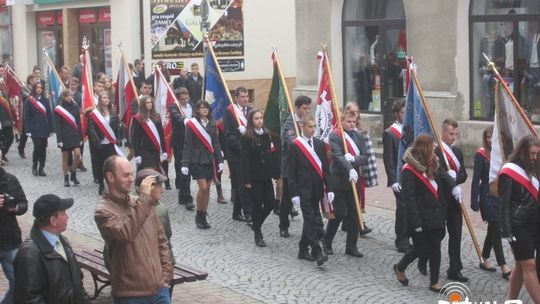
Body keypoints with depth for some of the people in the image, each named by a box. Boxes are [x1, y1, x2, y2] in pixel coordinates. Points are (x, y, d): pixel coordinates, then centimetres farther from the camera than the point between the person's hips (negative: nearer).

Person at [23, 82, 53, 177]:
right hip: (34, 129, -4)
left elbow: (49, 115, 11)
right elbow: (26, 116, -3)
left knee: (43, 148, 4)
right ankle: (34, 166, 5)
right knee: (37, 146, -14)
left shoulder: (45, 100, 11)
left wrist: (50, 128, 5)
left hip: (44, 128, 4)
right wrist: (28, 130, -10)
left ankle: (41, 168, 12)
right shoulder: (29, 101, -1)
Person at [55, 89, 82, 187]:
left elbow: (78, 122, 9)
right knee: (65, 157, 5)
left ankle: (73, 175, 6)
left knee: (77, 154, -11)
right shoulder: (59, 109, -4)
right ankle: (66, 178, 14)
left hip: (75, 135, 2)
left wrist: (80, 137, 7)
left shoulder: (75, 106, 6)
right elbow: (58, 126, -6)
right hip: (65, 136, -2)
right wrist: (59, 139, -12)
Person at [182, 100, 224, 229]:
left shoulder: (212, 124, 9)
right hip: (197, 160, -5)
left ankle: (203, 217, 13)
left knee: (207, 188, 5)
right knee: (203, 187, -13)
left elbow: (216, 143, 13)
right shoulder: (191, 124, -4)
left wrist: (220, 160, 6)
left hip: (209, 159, 5)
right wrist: (185, 164, -9)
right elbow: (187, 145, -5)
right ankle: (198, 216, 3)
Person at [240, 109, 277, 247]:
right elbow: (244, 159, -11)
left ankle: (256, 224, 28)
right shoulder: (246, 137, -9)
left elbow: (269, 155, 11)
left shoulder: (266, 135, 9)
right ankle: (258, 235, 13)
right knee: (257, 205, 0)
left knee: (270, 203, 2)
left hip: (266, 176, 5)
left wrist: (273, 173, 7)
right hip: (253, 177, -5)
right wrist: (246, 180, -15)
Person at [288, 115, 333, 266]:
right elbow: (291, 172, -6)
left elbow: (325, 168, 10)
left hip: (316, 190, 5)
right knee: (310, 220, -10)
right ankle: (317, 253, -14)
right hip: (303, 190, -5)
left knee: (311, 220, 11)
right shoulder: (295, 146, -5)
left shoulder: (320, 144, 9)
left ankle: (303, 250, 25)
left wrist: (329, 189, 4)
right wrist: (294, 193, -11)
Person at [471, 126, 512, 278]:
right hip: (488, 197, -6)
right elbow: (476, 179, -9)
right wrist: (474, 201, -13)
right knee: (496, 230, -7)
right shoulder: (481, 155, -8)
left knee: (493, 230, 14)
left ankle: (485, 260, 28)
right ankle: (504, 267, -6)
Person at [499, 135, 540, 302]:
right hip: (518, 226, -7)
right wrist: (507, 230, -16)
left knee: (521, 264, 11)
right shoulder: (509, 172, -10)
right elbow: (504, 203, -12)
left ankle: (511, 300, 20)